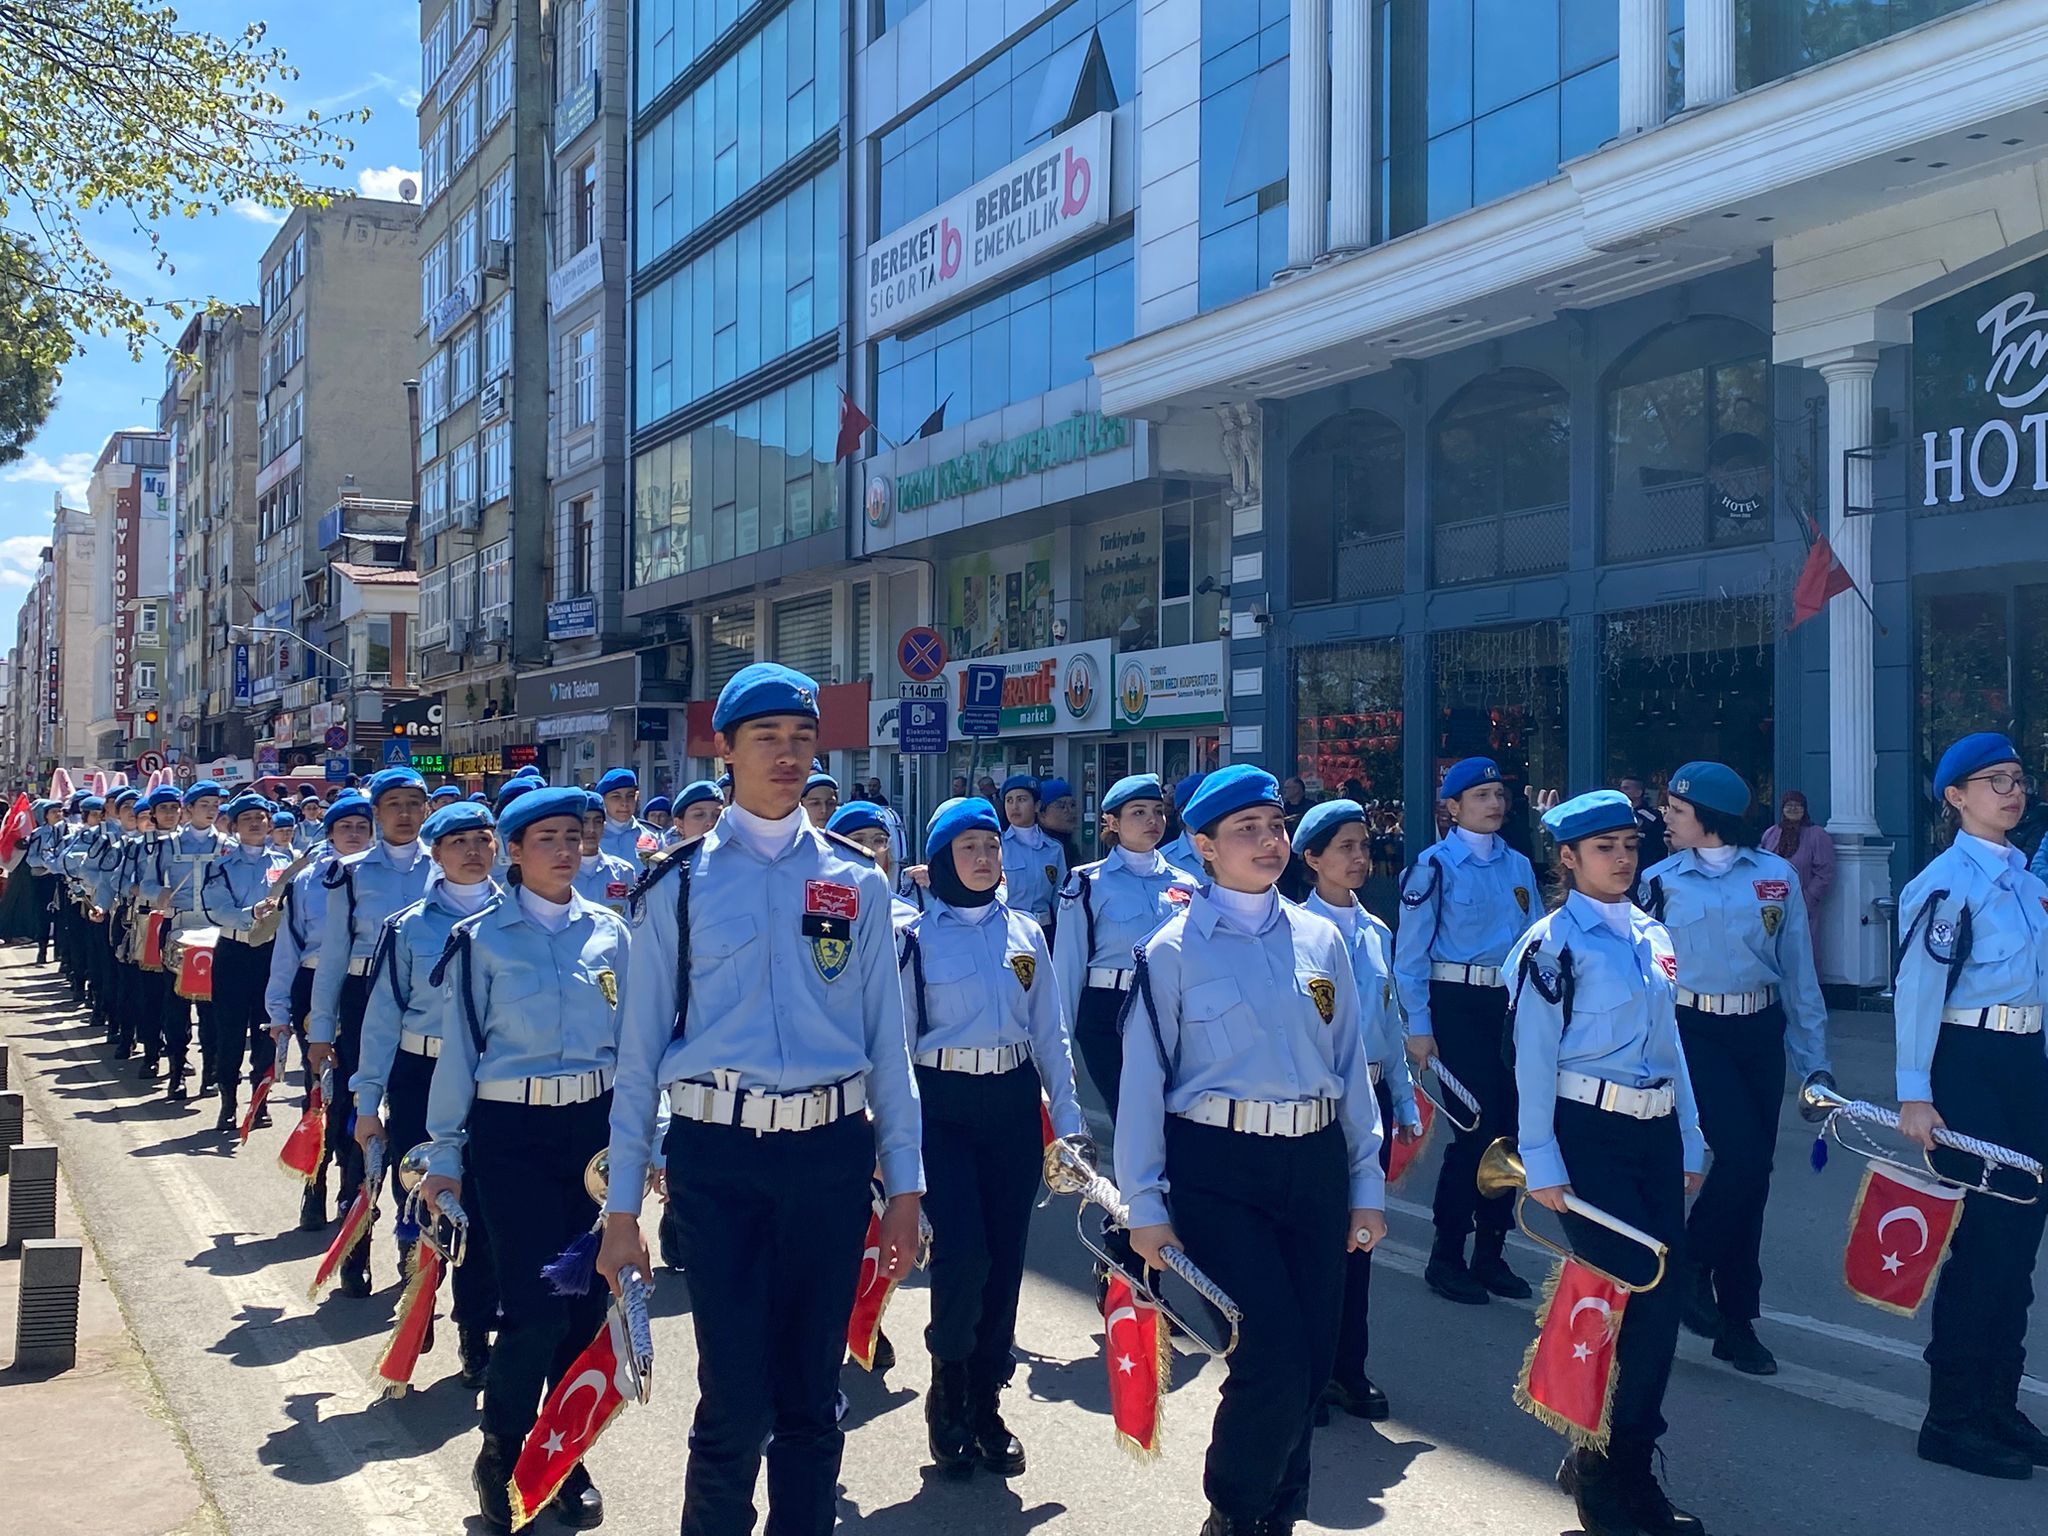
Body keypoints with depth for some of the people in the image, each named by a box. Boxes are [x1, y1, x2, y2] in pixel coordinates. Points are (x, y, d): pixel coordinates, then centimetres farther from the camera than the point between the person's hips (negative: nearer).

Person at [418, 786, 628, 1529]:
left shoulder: (609, 931, 5)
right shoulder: (481, 937, -2)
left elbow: (636, 1038, 8)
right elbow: (458, 1050, 0)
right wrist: (444, 1155, 0)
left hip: (596, 1125, 3)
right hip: (512, 1133, -3)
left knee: (588, 1302, 7)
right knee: (534, 1311, -7)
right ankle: (499, 1455, 18)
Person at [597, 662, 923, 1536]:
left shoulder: (856, 882, 6)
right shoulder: (679, 884, 2)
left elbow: (886, 1036, 7)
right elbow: (640, 1045, 3)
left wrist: (903, 1182, 5)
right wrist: (621, 1207, 2)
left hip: (830, 1152, 2)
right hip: (717, 1156, -1)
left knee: (812, 1398, 13)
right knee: (735, 1400, 1)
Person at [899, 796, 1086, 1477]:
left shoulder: (1026, 933, 9)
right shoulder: (917, 937, 0)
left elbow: (1050, 1033, 10)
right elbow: (897, 1039, 0)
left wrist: (1068, 1120, 5)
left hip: (1014, 1102, 3)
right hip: (944, 1105, -3)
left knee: (1005, 1256, 4)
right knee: (963, 1252, -14)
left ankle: (986, 1405, 19)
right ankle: (948, 1398, 10)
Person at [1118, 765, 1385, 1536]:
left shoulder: (1320, 940, 8)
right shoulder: (1174, 950, -4)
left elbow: (1350, 1065, 11)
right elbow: (1143, 1080, -3)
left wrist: (1366, 1185, 10)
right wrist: (1145, 1205, -5)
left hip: (1315, 1163, 5)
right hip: (1219, 1170, -4)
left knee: (1312, 1362, 9)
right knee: (1274, 1360, -11)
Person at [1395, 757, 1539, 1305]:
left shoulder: (1518, 866, 12)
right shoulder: (1435, 865, -5)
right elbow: (1410, 952, -7)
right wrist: (1419, 1027, -10)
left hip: (1512, 1006, 6)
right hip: (1458, 1006, -5)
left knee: (1509, 1125, 5)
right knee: (1475, 1128, -7)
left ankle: (1490, 1253, 20)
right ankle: (1446, 1257, 8)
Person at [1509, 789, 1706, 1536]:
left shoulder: (1652, 935, 13)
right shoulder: (1553, 943, -8)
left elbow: (1669, 1041, 17)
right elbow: (1534, 1058, -11)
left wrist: (1689, 1140, 16)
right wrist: (1542, 1161, -13)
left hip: (1656, 1132, 7)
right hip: (1589, 1135, -7)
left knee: (1660, 1299, 7)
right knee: (1642, 1297, -8)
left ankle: (1623, 1465, 23)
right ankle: (1604, 1472, 11)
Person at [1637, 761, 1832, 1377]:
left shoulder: (1777, 876, 4)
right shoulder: (1660, 881, 2)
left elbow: (1798, 971, 7)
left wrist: (1814, 1060, 7)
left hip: (1761, 1033, 2)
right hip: (1694, 1032, -2)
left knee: (1753, 1172, 5)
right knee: (1742, 1155, -18)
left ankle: (1736, 1322, 17)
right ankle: (1691, 1267, 7)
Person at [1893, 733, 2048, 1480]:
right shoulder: (1948, 880, -11)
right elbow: (1918, 986, -17)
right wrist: (1914, 1093, -21)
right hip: (1968, 1063, -8)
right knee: (1983, 1239, -4)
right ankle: (1951, 1419, 7)